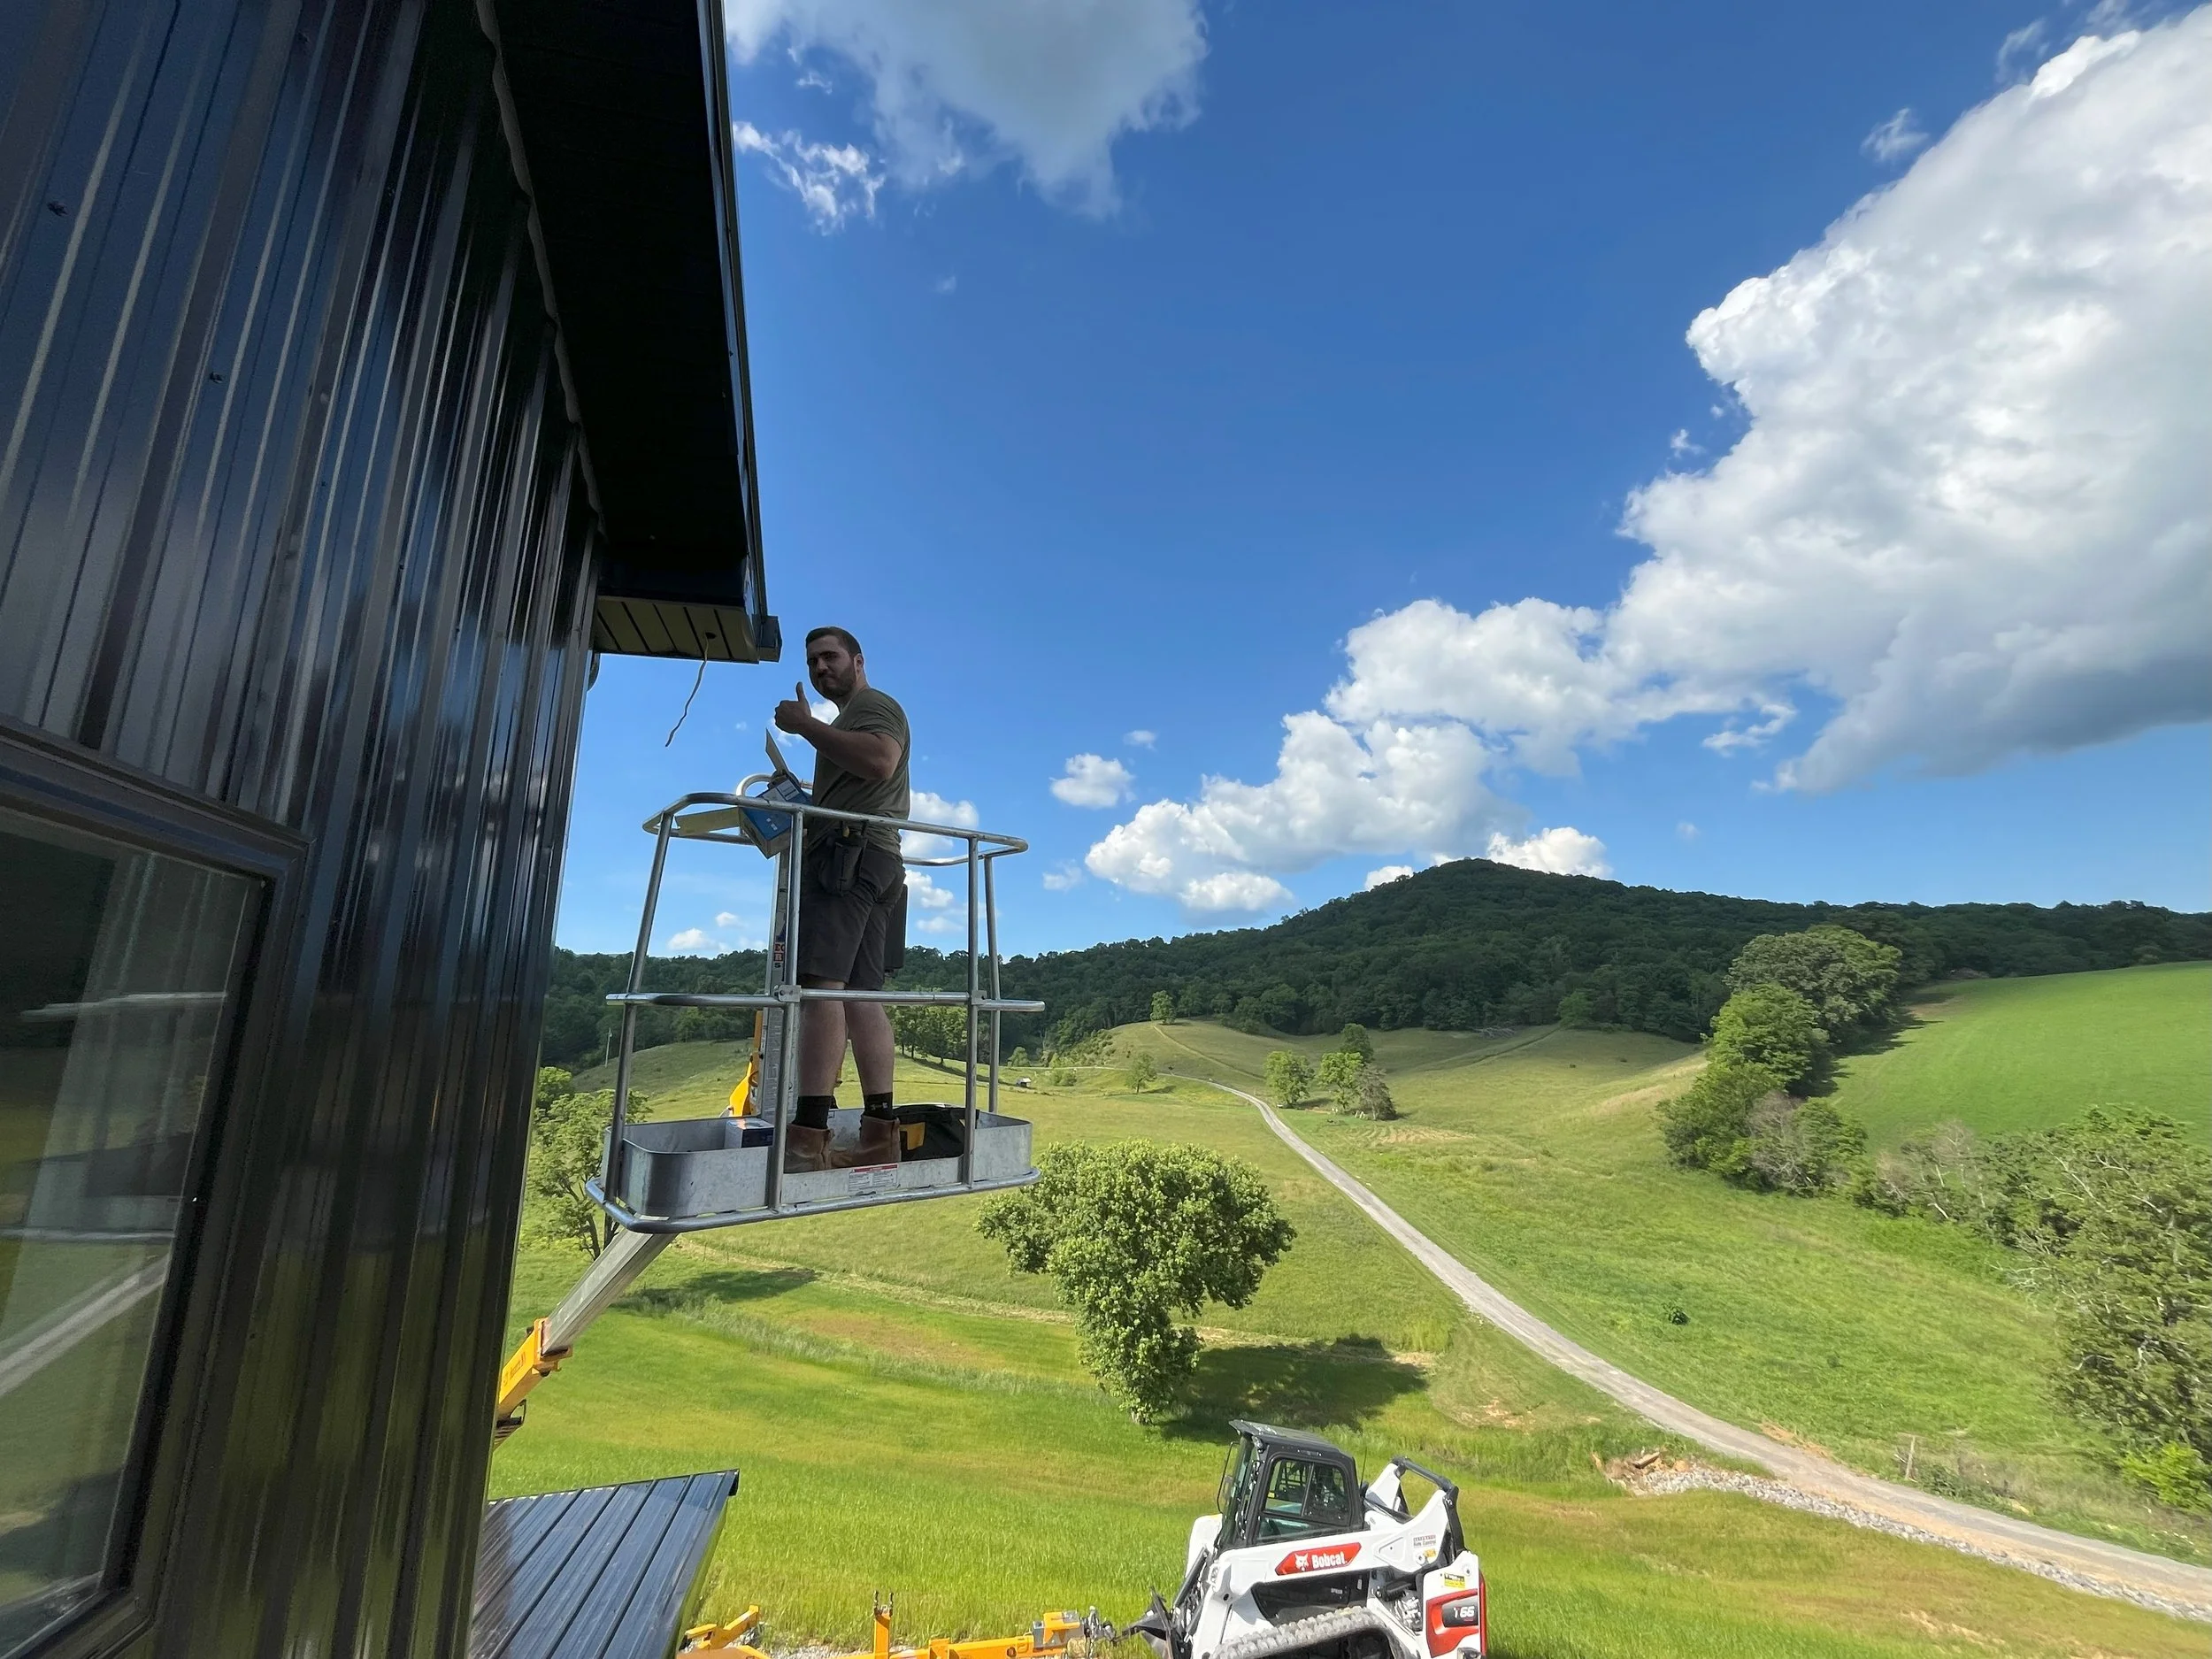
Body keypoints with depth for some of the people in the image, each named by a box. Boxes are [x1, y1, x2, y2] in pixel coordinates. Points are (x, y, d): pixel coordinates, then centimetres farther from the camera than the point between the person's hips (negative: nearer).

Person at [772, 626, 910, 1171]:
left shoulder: (874, 705, 3)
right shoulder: (850, 720, 34)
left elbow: (880, 761, -19)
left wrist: (806, 725, -12)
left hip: (851, 852, -11)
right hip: (853, 857, 11)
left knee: (821, 983, -20)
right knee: (861, 994, 1)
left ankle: (808, 1136, -27)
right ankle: (880, 1132, -2)